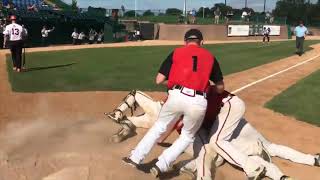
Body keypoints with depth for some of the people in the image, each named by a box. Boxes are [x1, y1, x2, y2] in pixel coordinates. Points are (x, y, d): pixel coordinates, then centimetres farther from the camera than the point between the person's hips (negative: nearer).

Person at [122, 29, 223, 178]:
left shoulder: (176, 52, 16)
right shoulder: (210, 56, 19)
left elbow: (159, 80, 12)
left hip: (177, 96, 0)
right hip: (199, 102, 0)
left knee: (159, 126, 24)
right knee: (187, 136, 23)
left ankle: (136, 158, 25)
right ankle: (161, 165, 12)